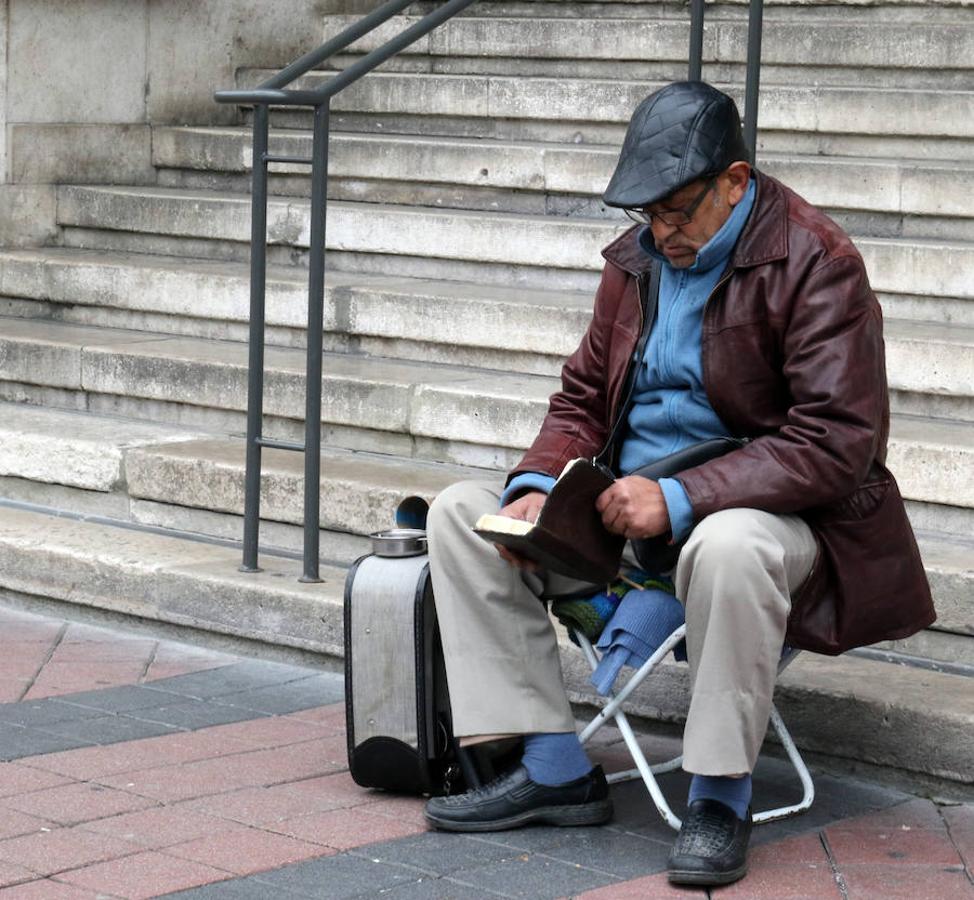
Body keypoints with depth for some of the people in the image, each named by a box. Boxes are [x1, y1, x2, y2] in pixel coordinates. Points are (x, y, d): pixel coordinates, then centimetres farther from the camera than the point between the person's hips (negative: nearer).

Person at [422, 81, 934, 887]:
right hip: (633, 504, 7)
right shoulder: (638, 258, 7)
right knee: (462, 512, -6)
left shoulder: (817, 265, -15)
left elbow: (837, 443, -22)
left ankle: (721, 797, -23)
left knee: (728, 547, -42)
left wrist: (682, 499, -30)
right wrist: (538, 487, -9)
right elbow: (583, 399, 14)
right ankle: (556, 769, -7)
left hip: (771, 510, -7)